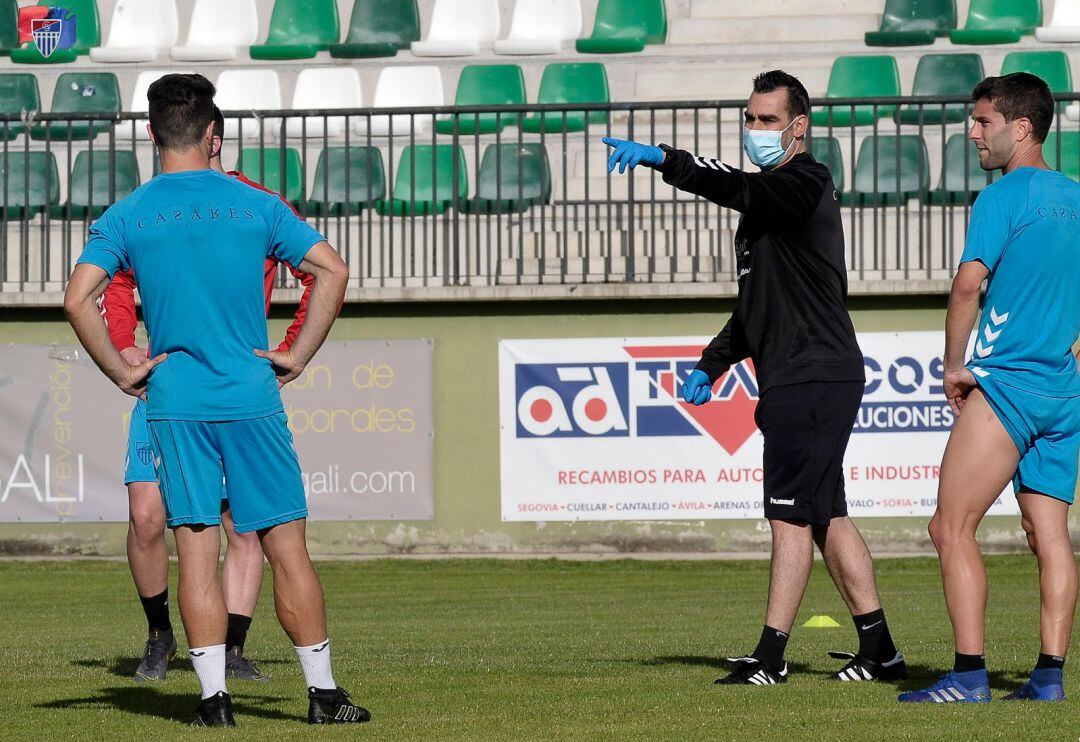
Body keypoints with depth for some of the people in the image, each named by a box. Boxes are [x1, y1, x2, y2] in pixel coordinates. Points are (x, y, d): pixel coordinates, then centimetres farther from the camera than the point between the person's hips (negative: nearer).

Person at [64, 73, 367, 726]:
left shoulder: (127, 217, 1)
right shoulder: (255, 205, 3)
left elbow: (79, 298, -9)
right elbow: (333, 271, -1)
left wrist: (122, 373, -1)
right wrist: (297, 357, 2)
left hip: (175, 402, 0)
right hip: (252, 397, 0)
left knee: (197, 549, 2)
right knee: (286, 545, 4)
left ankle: (214, 696, -2)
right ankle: (323, 692, 7)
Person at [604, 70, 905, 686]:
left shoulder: (805, 184, -10)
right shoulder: (769, 196, 21)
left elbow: (740, 188, -31)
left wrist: (662, 159, -40)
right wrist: (714, 363, 22)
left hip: (812, 379, -10)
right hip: (797, 381, 10)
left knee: (791, 516, -9)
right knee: (825, 516, 11)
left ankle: (771, 656, -7)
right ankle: (879, 651, 14)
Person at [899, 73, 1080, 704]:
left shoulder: (1005, 196, -9)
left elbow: (969, 282, -19)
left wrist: (954, 364, -9)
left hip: (1006, 384, -8)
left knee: (952, 527, -7)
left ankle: (970, 674, -14)